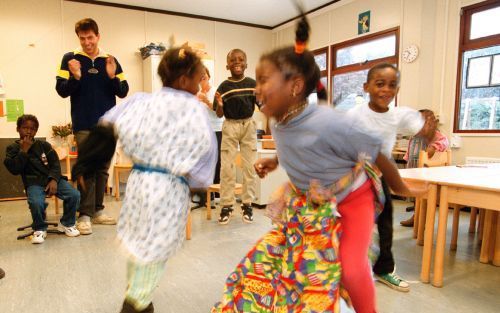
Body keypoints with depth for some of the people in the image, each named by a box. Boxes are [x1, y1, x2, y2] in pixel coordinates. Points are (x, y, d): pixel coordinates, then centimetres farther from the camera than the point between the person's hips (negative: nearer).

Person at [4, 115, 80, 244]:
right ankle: (40, 229, -4)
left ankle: (67, 224, 4)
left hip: (51, 179, 2)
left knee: (74, 195, -21)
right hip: (33, 183, -2)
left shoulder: (44, 145, 13)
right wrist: (24, 150, -8)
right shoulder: (13, 148, 9)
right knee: (36, 202, -35)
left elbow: (55, 163, 6)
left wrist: (54, 179, -11)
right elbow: (14, 170, -4)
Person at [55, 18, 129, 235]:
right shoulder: (70, 59, 3)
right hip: (84, 126, -3)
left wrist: (113, 77, -14)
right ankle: (85, 215, 3)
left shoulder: (111, 60, 8)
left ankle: (98, 211, 19)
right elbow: (61, 91, -1)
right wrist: (75, 77, -19)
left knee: (103, 169, 8)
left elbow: (123, 92, 5)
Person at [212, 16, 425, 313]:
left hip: (352, 198, -6)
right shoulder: (280, 123, -14)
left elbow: (376, 155, -23)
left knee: (351, 266, -13)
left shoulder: (327, 122, -38)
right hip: (310, 202, 7)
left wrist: (400, 188, -7)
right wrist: (274, 161, -4)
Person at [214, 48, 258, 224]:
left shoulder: (253, 84, 0)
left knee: (249, 166, 5)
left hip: (248, 125, 1)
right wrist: (220, 105, -20)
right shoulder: (223, 87, -3)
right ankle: (226, 206, 10)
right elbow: (219, 115, -2)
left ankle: (247, 205, 17)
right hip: (230, 126, -1)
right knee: (226, 167, 0)